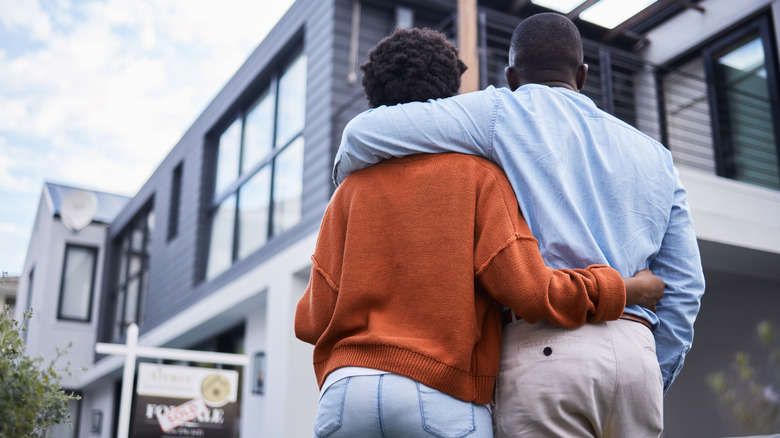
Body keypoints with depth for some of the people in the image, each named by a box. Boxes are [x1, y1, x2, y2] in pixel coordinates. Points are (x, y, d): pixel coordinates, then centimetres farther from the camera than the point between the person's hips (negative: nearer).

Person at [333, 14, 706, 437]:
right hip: (637, 358, 6)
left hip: (545, 351, -5)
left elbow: (366, 132, 1)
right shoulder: (653, 155, 22)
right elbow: (684, 284, 16)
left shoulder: (505, 113, 7)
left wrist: (347, 179, 23)